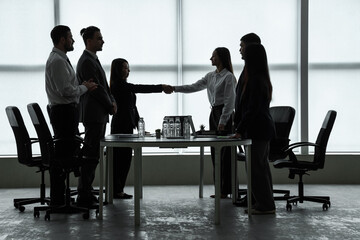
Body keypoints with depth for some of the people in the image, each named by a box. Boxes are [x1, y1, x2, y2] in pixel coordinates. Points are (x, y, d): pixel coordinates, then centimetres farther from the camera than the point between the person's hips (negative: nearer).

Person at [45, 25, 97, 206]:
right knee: (62, 156, -8)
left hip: (66, 111, 11)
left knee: (67, 153, 13)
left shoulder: (60, 59, 18)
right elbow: (67, 91, -22)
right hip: (63, 111, -11)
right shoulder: (57, 61, -16)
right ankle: (57, 200, -3)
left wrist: (83, 86, 10)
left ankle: (58, 197, 20)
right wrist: (85, 87, -7)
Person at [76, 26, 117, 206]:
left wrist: (112, 101, 5)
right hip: (94, 115, -10)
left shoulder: (93, 60, 18)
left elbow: (103, 86, 21)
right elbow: (96, 89, -17)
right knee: (91, 156, -8)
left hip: (99, 115, 10)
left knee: (92, 156, 12)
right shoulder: (86, 62, -14)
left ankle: (86, 193, 19)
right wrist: (110, 107, -6)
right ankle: (84, 197, -5)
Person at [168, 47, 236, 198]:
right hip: (214, 113, 8)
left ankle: (227, 190, -2)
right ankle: (220, 188, 13)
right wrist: (174, 88, 3)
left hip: (225, 115, -8)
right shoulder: (210, 76, 15)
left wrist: (223, 122, -17)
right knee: (215, 153, 7)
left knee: (225, 154, -6)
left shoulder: (228, 77, -9)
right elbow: (194, 87, 13)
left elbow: (229, 100, -14)